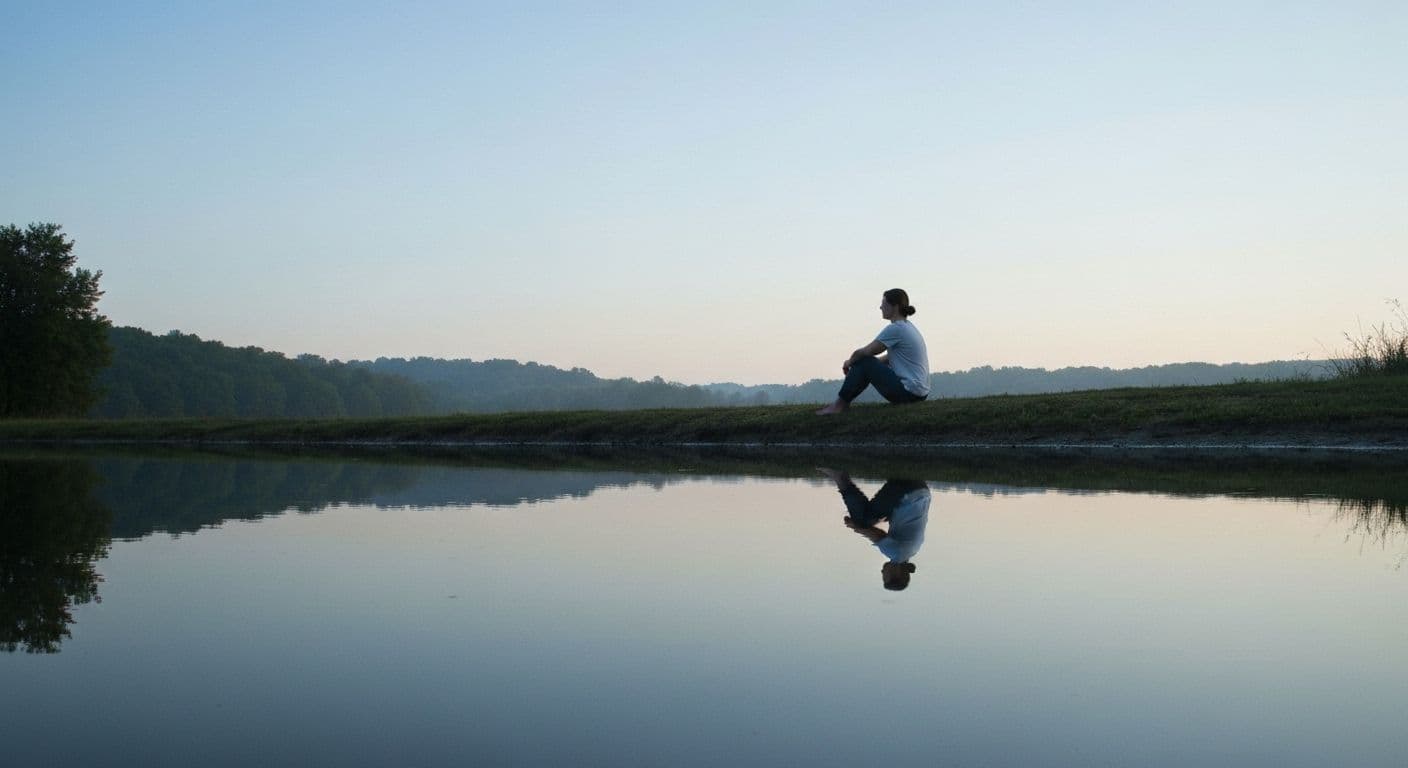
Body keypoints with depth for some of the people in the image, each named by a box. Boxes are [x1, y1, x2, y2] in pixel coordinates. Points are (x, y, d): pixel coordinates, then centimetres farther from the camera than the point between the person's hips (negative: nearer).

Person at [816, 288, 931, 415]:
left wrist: (849, 361, 7)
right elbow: (890, 357, 23)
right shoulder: (907, 327, 14)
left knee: (863, 362, -6)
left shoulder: (895, 329, -15)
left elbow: (865, 352, -14)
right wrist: (854, 360, 17)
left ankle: (840, 405, 3)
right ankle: (843, 402, 22)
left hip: (909, 392, -10)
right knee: (868, 363, 19)